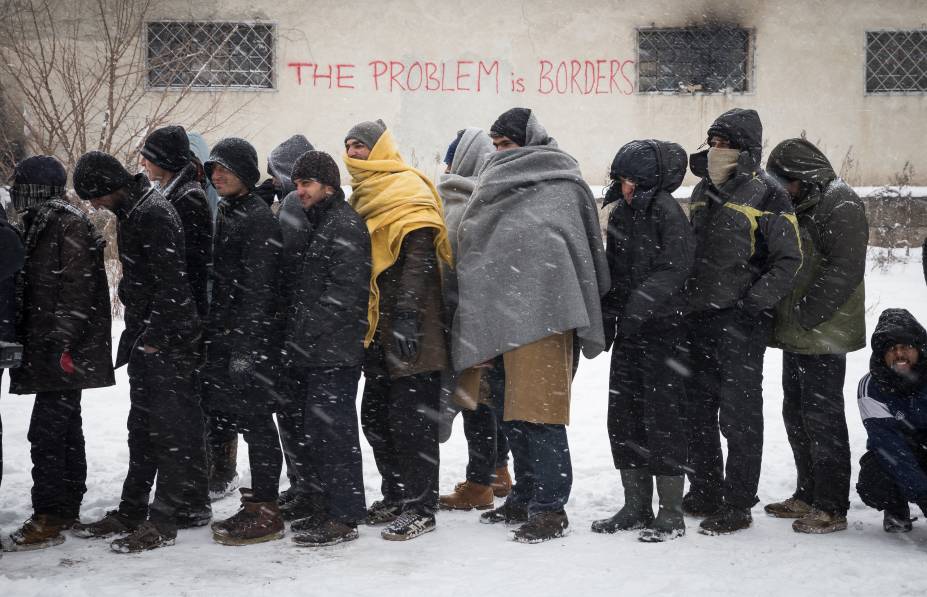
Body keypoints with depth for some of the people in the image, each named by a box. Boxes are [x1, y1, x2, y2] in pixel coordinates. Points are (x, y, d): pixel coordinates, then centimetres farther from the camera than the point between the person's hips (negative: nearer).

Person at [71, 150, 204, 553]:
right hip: (145, 338, 10)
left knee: (169, 428, -4)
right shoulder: (132, 213, 14)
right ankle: (131, 512, 24)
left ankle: (162, 522, 0)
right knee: (142, 427, 15)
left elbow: (172, 283, -22)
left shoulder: (154, 215, -18)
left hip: (167, 342, -10)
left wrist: (153, 336, -19)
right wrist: (135, 334, 17)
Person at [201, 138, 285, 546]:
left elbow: (258, 289, -18)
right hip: (225, 335, 9)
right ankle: (260, 499, 24)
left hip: (251, 337, -9)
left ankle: (265, 512, -1)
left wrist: (244, 346, -22)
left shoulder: (259, 218, -12)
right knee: (245, 419, 13)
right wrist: (215, 336, 19)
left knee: (255, 420, -6)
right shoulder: (226, 214, 17)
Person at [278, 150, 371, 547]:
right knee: (308, 429, 12)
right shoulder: (306, 224, 20)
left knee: (330, 429, -9)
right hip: (306, 352, 10)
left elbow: (343, 293, -18)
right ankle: (327, 507, 22)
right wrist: (293, 338, 13)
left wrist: (304, 334, -17)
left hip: (334, 353, -10)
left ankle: (343, 517, -3)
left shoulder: (345, 226, -10)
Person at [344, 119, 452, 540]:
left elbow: (418, 257, -19)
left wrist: (407, 315, -25)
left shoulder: (408, 190, -10)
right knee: (376, 418, 14)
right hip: (377, 330, 9)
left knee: (411, 421, -5)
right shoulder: (364, 196, 19)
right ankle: (395, 497, 25)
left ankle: (420, 508, 2)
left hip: (409, 332, -9)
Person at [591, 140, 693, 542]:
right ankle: (636, 507, 20)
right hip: (628, 332, 8)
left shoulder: (666, 211, -10)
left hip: (662, 331, -8)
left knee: (661, 416, -5)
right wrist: (605, 321, 11)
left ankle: (671, 513, 3)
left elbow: (674, 268, -19)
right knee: (622, 417, 9)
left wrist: (641, 303, -25)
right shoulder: (620, 214, 12)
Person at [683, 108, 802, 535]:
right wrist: (683, 300, 15)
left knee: (739, 415, -1)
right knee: (697, 411, 14)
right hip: (697, 322, 7)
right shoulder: (702, 192, 14)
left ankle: (737, 505, 6)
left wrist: (754, 302, -17)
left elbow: (788, 260, -9)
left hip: (740, 324, -7)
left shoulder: (766, 196, -7)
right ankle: (704, 494, 26)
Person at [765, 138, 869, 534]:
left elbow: (844, 269, -21)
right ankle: (808, 496, 27)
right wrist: (785, 317, 11)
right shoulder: (799, 207, 16)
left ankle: (832, 508, 1)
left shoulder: (840, 206, -14)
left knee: (822, 418, -6)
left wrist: (807, 314, -19)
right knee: (796, 415, 16)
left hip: (823, 336, -10)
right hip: (795, 336, 10)